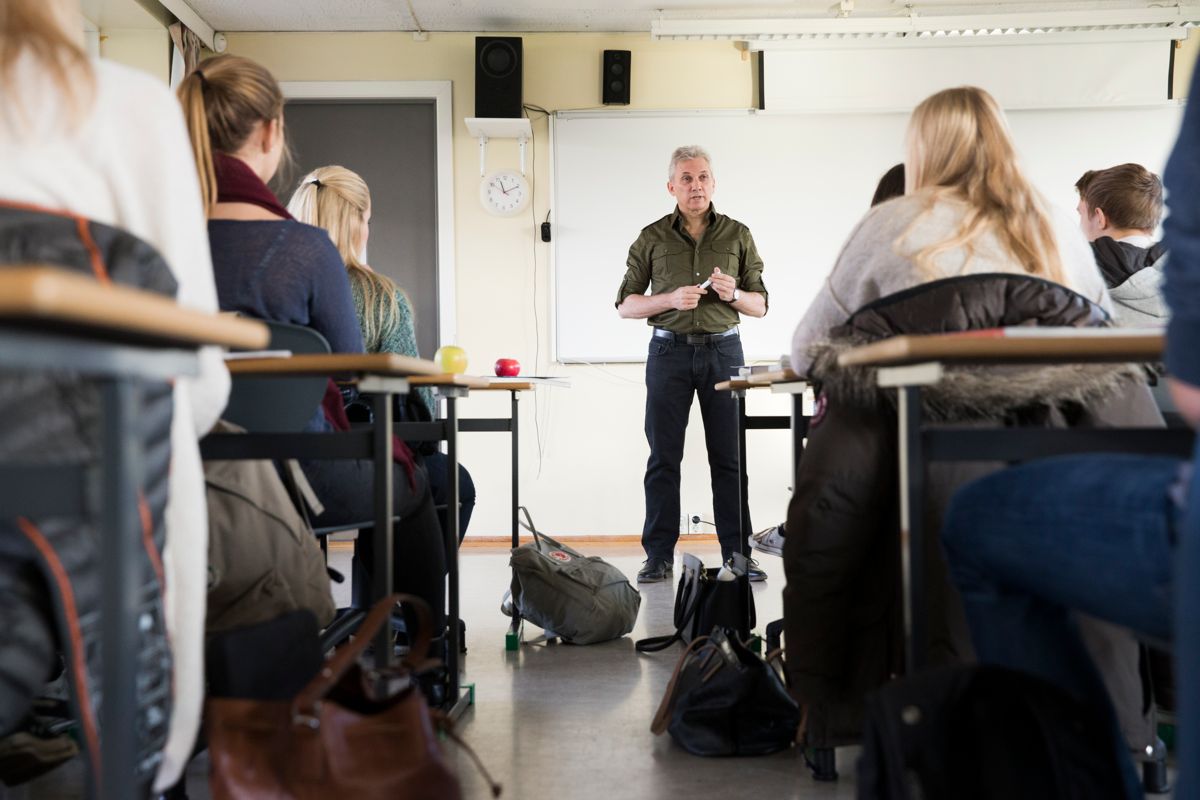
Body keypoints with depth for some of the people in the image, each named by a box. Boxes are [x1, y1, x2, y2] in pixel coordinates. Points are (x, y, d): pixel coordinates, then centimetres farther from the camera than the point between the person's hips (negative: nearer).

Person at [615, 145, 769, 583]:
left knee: (729, 456, 2)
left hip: (723, 350, 1)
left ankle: (737, 553, 9)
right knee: (664, 456, 1)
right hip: (670, 350, 0)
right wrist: (671, 299, -12)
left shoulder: (738, 235, 9)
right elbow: (625, 305, 5)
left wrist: (733, 294, -11)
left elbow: (760, 305, 10)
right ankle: (659, 555, 7)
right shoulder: (652, 238, 7)